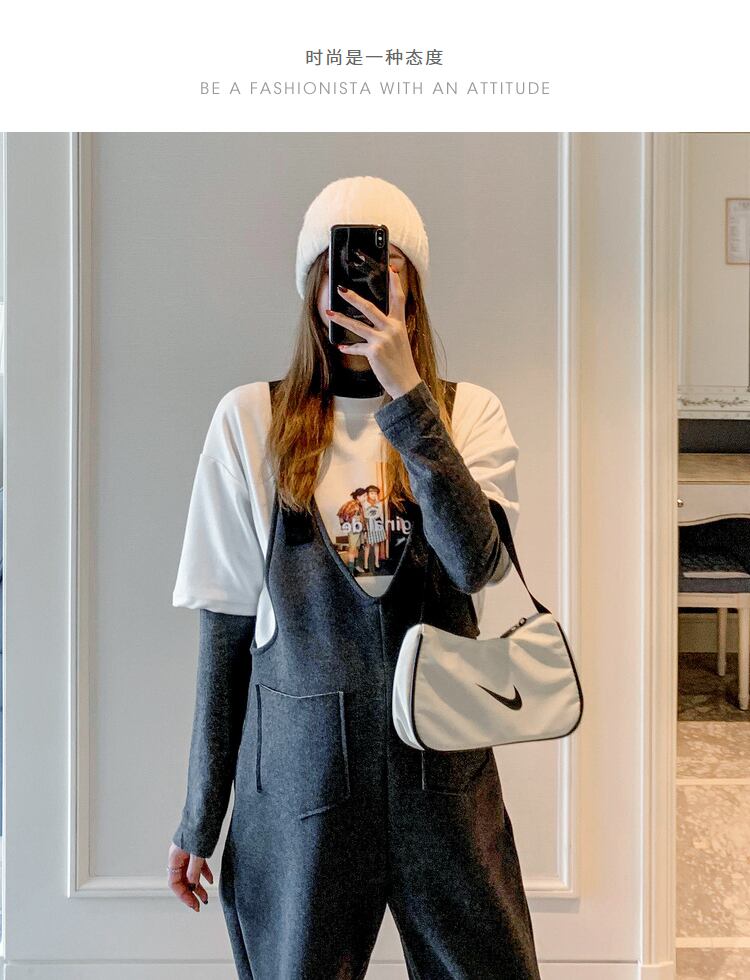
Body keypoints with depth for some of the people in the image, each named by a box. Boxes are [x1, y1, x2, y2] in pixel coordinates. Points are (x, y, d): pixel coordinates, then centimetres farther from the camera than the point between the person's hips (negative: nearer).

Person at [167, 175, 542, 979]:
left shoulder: (468, 411, 1)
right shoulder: (251, 419, -2)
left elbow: (477, 563, -17)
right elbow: (225, 627, 0)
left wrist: (407, 395, -20)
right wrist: (199, 816, 4)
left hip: (441, 764, 1)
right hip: (300, 763, 0)